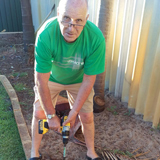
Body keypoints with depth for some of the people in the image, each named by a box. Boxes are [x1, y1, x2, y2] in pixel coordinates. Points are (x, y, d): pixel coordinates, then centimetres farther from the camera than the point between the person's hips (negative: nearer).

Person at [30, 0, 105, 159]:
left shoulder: (96, 38, -34)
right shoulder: (45, 35, -36)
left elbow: (88, 80, -24)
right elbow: (41, 81, -28)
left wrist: (74, 112, -20)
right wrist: (51, 115, -20)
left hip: (78, 80, 1)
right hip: (51, 76, 0)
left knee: (87, 117, 1)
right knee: (39, 114, 1)